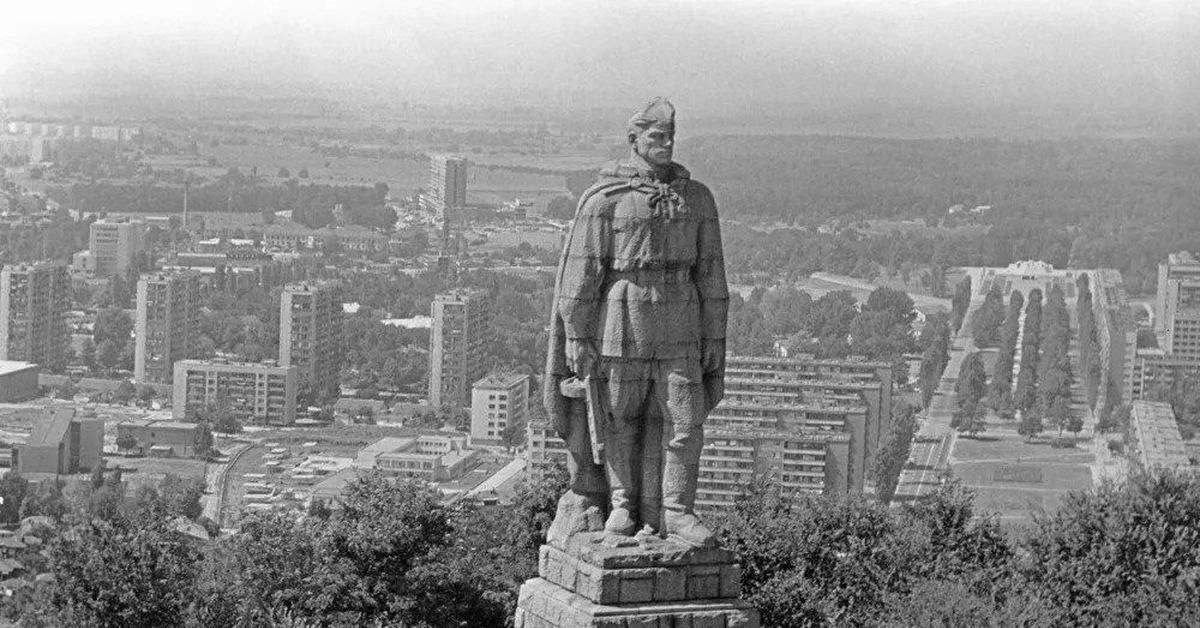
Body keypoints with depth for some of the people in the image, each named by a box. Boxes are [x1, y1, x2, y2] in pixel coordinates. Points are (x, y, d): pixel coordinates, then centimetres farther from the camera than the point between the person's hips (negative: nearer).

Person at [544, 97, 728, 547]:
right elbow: (581, 270, -5)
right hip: (620, 326, -3)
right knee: (618, 421, 7)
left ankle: (675, 513, 4)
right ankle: (621, 504, 22)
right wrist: (576, 335, -8)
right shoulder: (604, 198, -4)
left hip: (679, 332, 3)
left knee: (684, 421, -2)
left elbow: (710, 272, 10)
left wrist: (714, 337, 8)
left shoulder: (697, 198, 7)